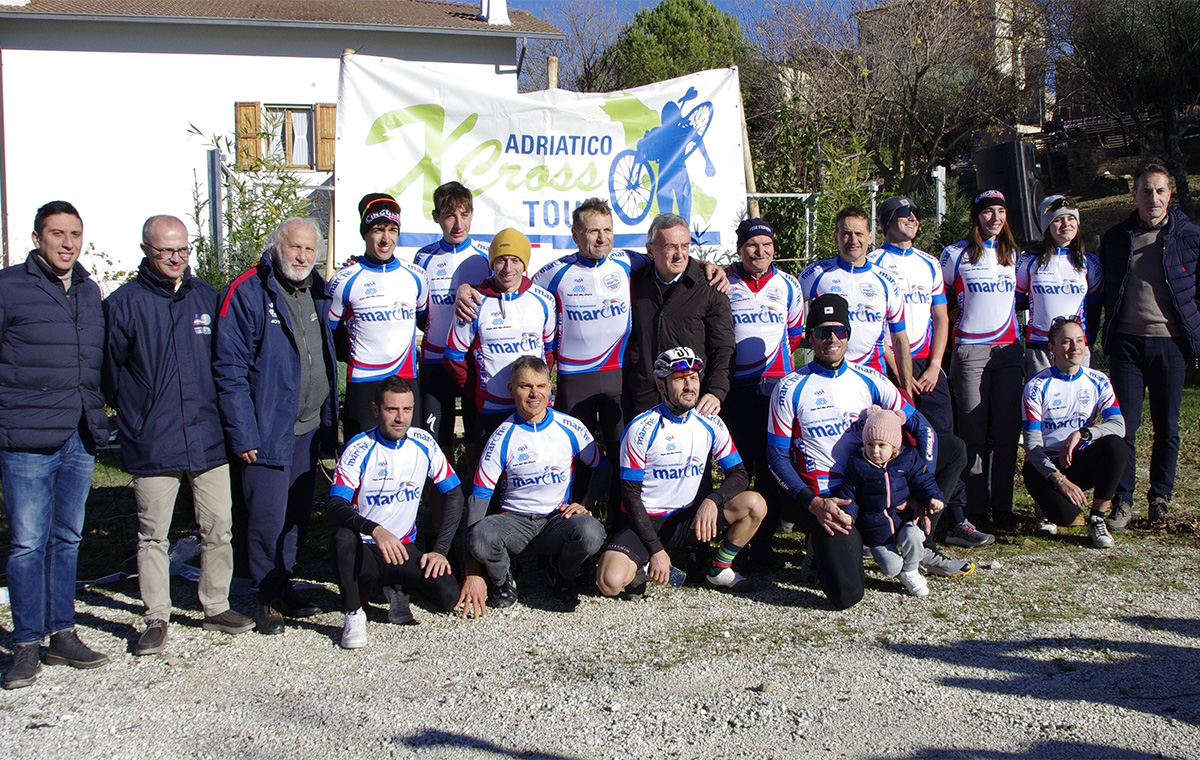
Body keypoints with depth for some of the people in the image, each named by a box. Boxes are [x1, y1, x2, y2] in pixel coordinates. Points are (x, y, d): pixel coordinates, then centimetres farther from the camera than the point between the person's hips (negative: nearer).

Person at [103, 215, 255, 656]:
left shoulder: (207, 298, 9)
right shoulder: (124, 303, -1)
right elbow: (111, 373, 2)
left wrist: (223, 415, 12)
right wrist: (135, 420, 2)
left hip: (208, 439, 3)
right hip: (152, 446, -3)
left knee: (219, 528, 7)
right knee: (153, 536, 5)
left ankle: (216, 607, 21)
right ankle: (156, 619, 15)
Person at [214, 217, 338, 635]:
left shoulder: (318, 292, 10)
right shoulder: (247, 292, -10)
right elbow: (230, 368, -13)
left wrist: (330, 419, 11)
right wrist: (242, 434, -16)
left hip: (310, 427, 6)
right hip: (267, 428, -6)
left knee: (298, 512, 12)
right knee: (268, 515, -4)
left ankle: (284, 585, 25)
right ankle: (269, 597, 10)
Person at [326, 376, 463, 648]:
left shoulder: (423, 443, 0)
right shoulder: (359, 449, -11)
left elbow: (454, 494, 6)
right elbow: (334, 506, -22)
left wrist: (440, 550, -4)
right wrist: (375, 530, -40)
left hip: (404, 549, 3)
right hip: (365, 551, -3)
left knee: (448, 597, -22)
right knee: (343, 537, -37)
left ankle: (400, 589, 12)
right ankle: (353, 614, -13)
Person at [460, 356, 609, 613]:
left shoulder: (570, 428, 1)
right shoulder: (502, 438, -3)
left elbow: (602, 468, 14)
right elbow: (479, 497, -6)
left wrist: (587, 504, -8)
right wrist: (473, 572, -14)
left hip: (559, 518, 1)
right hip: (515, 521, -1)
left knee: (590, 532, -34)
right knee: (480, 535, -35)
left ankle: (562, 576, 3)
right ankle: (503, 581, 2)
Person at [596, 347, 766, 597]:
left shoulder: (711, 424, 1)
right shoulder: (641, 429, -11)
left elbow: (739, 474, 0)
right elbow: (630, 493, -9)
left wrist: (712, 501, -22)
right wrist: (656, 549, -15)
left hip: (691, 519, 4)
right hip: (648, 522, -4)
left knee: (755, 504, -20)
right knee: (610, 582, -31)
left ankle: (719, 571, 1)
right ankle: (641, 566, 5)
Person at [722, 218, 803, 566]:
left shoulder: (788, 285, 9)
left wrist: (777, 359, 12)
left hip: (777, 383, 1)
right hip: (736, 386, -1)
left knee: (771, 465, 1)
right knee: (739, 463, -2)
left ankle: (764, 540, 8)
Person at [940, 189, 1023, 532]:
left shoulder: (1012, 254, 13)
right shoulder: (955, 254, 1)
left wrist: (1018, 332, 18)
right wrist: (954, 325, 7)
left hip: (1008, 350, 4)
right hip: (970, 351, -3)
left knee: (1007, 430, 2)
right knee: (974, 432, -3)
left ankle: (1003, 507, 10)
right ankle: (976, 510, 3)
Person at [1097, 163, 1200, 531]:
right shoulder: (1116, 238, 7)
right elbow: (1100, 292, 14)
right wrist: (1092, 336, 9)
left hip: (1169, 344, 0)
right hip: (1126, 342, 1)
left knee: (1167, 428, 7)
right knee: (1124, 425, -3)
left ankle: (1160, 498, 19)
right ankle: (1122, 501, 5)